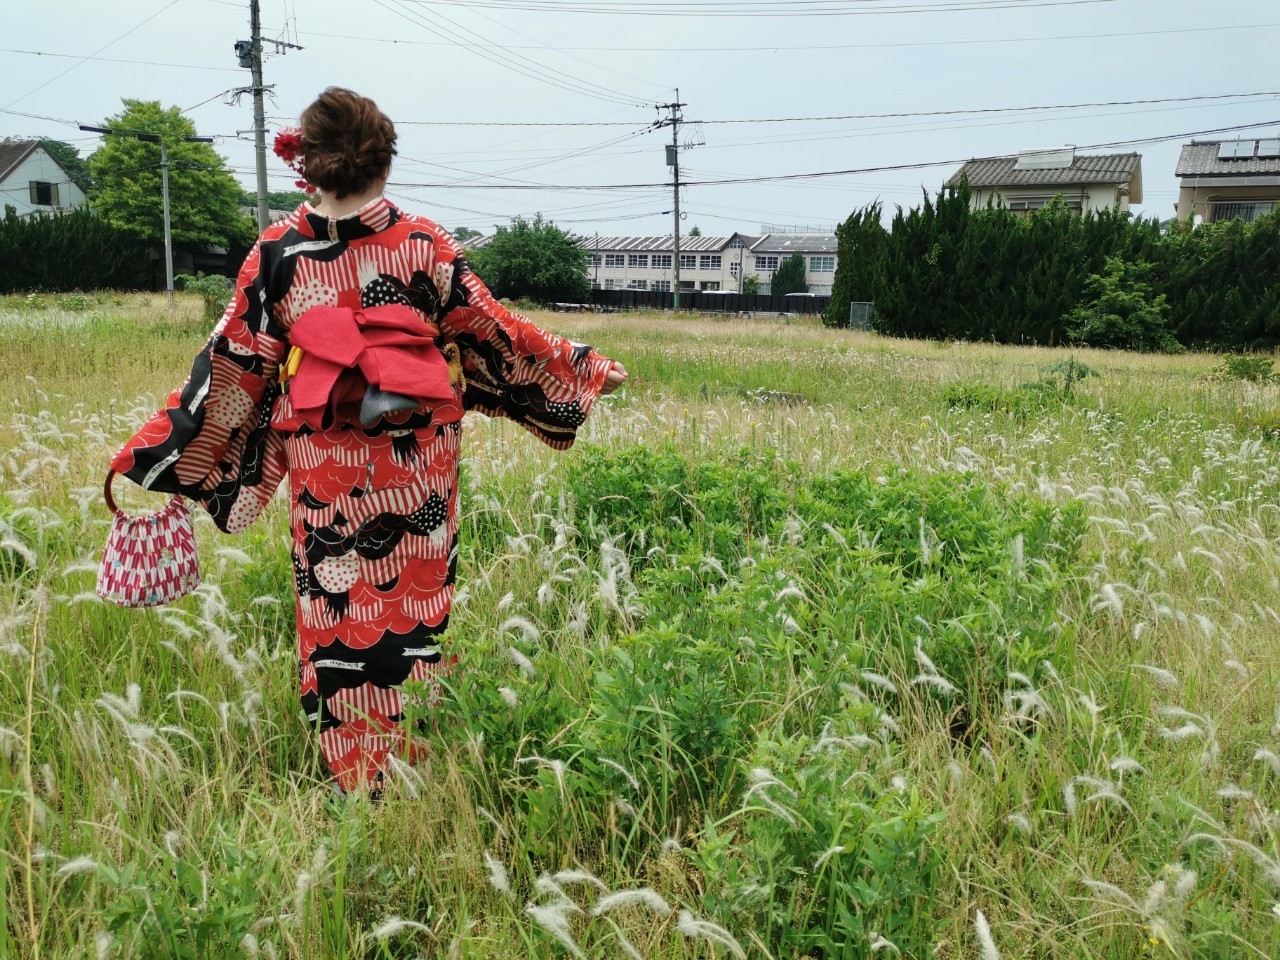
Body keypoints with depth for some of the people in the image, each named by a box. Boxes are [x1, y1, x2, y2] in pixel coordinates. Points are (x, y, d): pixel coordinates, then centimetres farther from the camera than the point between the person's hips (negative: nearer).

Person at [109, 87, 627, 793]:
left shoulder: (277, 252, -5)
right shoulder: (423, 243, -7)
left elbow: (234, 362, -3)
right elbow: (491, 331, -2)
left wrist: (152, 452, 5)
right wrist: (586, 369, 11)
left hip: (324, 466, 0)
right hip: (417, 462, 0)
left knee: (333, 606, 11)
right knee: (416, 599, 13)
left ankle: (352, 774, 20)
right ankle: (420, 758, 24)